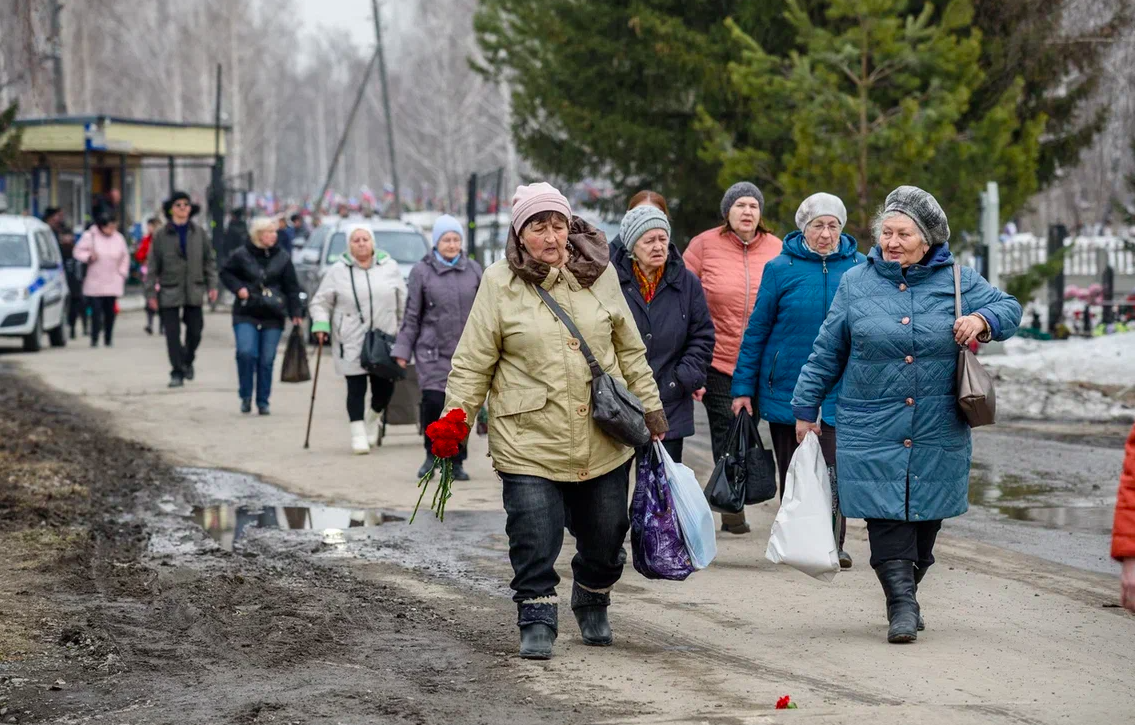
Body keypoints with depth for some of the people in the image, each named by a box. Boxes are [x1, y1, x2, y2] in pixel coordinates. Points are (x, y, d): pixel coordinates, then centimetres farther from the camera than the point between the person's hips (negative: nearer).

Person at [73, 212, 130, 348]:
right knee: (96, 311, -8)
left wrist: (122, 273, 8)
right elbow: (78, 251, 4)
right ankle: (94, 338, -2)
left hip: (112, 284, 2)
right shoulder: (90, 236, -2)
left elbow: (125, 257, 16)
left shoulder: (119, 238, 6)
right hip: (94, 283, -2)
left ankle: (108, 338, 14)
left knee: (110, 311, 3)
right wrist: (89, 257, -14)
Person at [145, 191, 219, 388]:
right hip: (170, 291, -2)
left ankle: (188, 361, 33)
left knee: (195, 330, 6)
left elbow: (209, 259, 9)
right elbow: (152, 265, 0)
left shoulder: (198, 232, 4)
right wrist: (151, 293, -4)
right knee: (172, 334, -2)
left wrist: (212, 285, 1)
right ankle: (177, 373, 5)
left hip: (194, 290, 2)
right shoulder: (161, 235, -1)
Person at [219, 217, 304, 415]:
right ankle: (245, 396, 0)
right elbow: (226, 273, 12)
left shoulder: (282, 258, 5)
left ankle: (263, 402, 12)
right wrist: (238, 288, -6)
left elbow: (292, 287, 8)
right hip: (246, 315, -2)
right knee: (246, 352, -18)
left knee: (267, 360, 1)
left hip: (273, 317, 2)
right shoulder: (241, 255, -1)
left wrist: (295, 314, 3)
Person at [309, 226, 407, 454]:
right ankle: (358, 434, 6)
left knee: (384, 388, 4)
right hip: (351, 344, -2)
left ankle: (372, 419, 34)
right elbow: (320, 302, 7)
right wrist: (321, 325, -8)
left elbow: (403, 302, 13)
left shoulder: (389, 267, 7)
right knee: (356, 389, -3)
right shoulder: (338, 271, 2)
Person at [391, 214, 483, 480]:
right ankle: (432, 454, 8)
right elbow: (412, 315, 4)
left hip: (466, 350, 2)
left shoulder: (473, 270, 9)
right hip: (432, 350, -2)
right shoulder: (422, 271, 2)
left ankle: (456, 463, 13)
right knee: (433, 401, -15)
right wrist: (402, 350, 1)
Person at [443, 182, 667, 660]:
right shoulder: (500, 283, -4)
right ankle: (537, 621, 9)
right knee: (534, 542, -8)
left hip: (604, 440, 3)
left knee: (606, 536, 13)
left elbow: (629, 348, 15)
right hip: (529, 442, -3)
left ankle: (592, 604, 39)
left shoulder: (599, 274, 5)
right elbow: (473, 364, -1)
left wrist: (649, 406, 15)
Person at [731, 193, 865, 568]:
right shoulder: (781, 268, -2)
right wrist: (743, 388, 0)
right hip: (786, 390, 0)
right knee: (792, 472, 9)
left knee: (834, 471, -9)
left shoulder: (859, 267, 2)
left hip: (839, 392, 0)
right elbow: (756, 330, 2)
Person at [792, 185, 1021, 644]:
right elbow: (827, 352, 9)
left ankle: (908, 591, 27)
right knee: (885, 514, -11)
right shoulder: (856, 283, 4)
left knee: (926, 515, 8)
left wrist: (982, 320, -11)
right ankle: (901, 605, -10)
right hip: (872, 430, -1)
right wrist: (806, 409, 9)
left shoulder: (955, 280, 4)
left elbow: (1008, 307, 12)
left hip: (938, 432, 1)